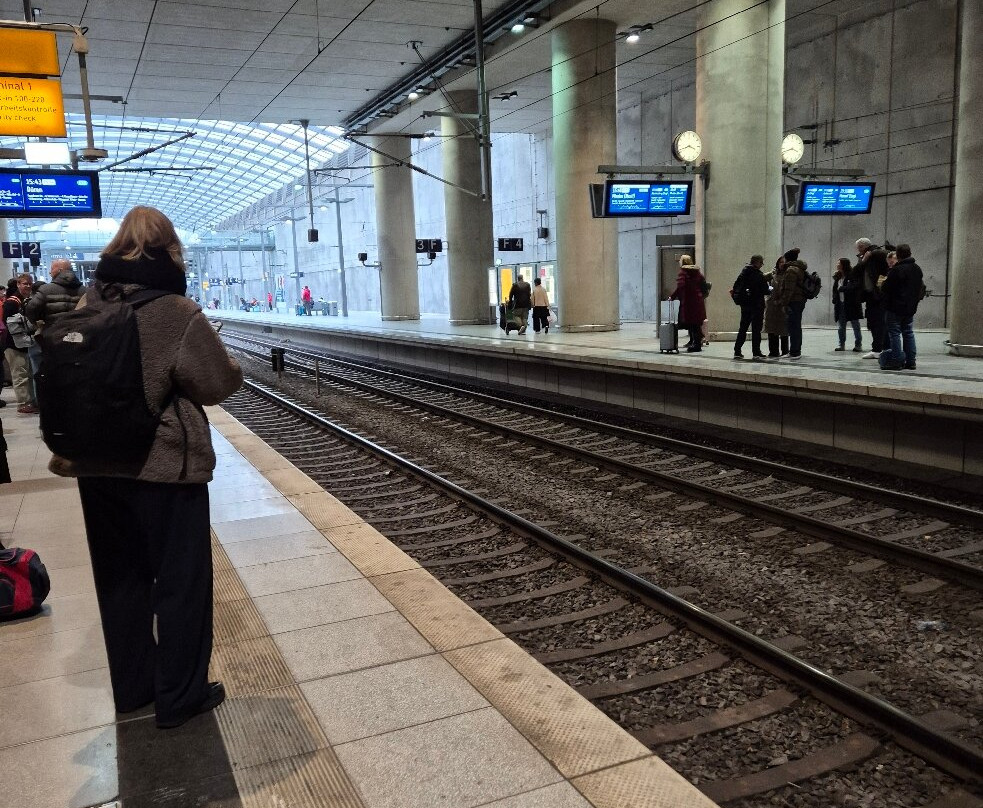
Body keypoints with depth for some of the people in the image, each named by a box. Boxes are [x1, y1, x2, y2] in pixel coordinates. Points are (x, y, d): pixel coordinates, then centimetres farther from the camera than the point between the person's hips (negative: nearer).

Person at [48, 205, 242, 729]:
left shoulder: (89, 304, 1)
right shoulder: (175, 312, -17)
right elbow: (220, 383, -11)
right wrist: (231, 365, 8)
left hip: (97, 464, 6)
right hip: (165, 464, -6)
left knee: (120, 578, 18)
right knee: (181, 580, 8)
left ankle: (132, 686, 32)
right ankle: (179, 696, 18)